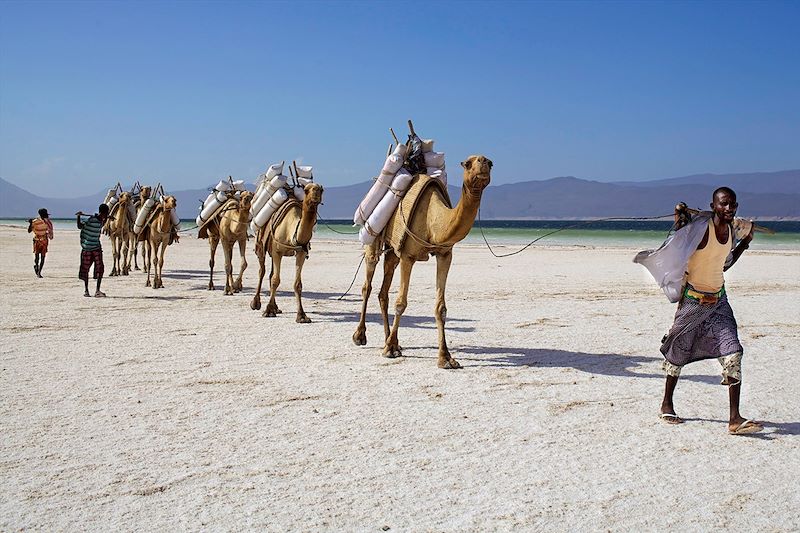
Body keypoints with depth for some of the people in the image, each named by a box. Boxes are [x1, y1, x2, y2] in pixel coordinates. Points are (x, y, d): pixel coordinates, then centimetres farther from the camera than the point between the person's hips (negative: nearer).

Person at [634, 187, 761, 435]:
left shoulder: (734, 229, 5)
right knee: (679, 352, 9)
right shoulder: (700, 228, -17)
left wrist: (745, 242, 16)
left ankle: (735, 418, -8)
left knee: (733, 353, -8)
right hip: (693, 299, -5)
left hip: (718, 300, 6)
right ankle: (667, 404, 31)